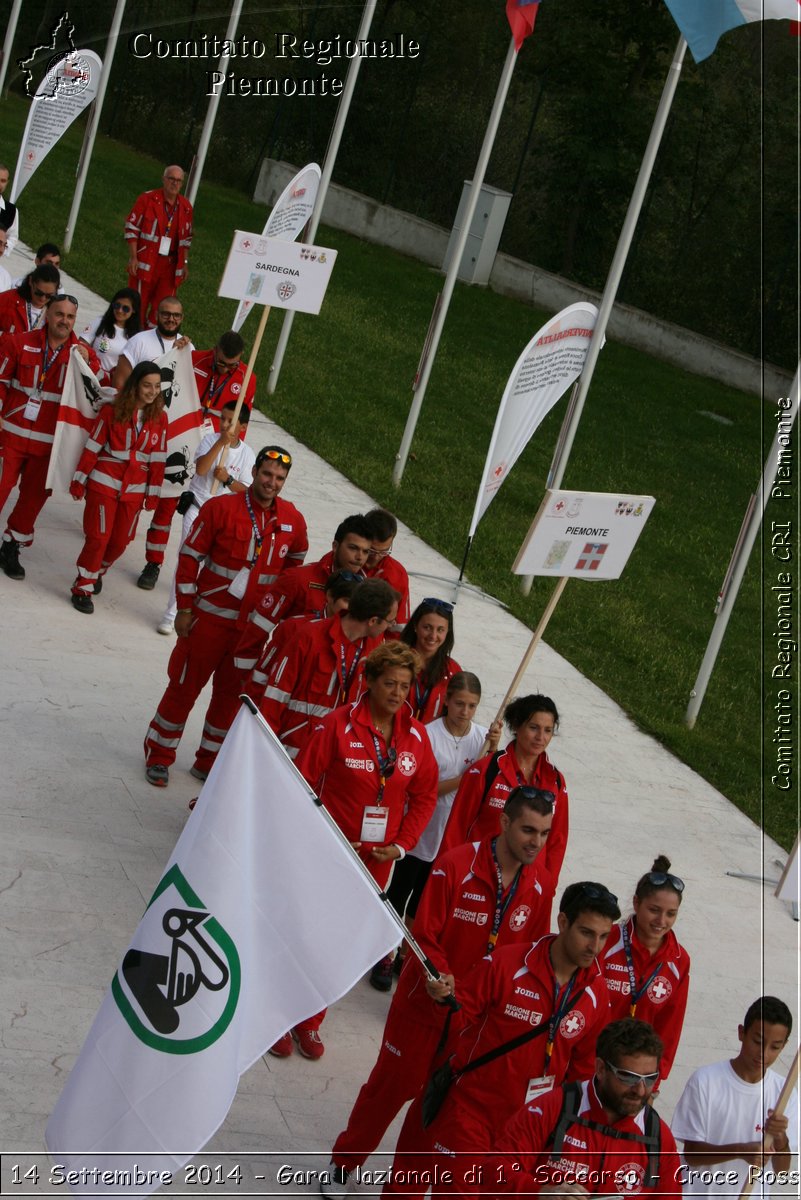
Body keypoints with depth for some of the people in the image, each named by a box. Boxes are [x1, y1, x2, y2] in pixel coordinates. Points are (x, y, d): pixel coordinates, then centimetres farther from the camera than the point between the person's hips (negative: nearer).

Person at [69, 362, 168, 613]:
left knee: (121, 541, 10)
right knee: (98, 537, -4)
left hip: (135, 489, 3)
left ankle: (97, 571, 37)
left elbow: (158, 458, 4)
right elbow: (92, 447, -5)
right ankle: (83, 588, 9)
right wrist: (79, 481, -4)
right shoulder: (112, 411, -9)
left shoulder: (159, 418, 0)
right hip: (105, 483, -3)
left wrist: (153, 493, 5)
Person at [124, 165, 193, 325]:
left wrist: (185, 263, 10)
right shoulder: (147, 199, -6)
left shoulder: (185, 207, 6)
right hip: (145, 262, -3)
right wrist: (133, 257, -11)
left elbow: (186, 238, 15)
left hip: (170, 265, 3)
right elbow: (131, 228, -5)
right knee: (138, 305, 2)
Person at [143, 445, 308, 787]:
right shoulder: (221, 508, -12)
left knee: (231, 694, 12)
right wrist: (184, 608, -7)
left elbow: (293, 569, 14)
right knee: (185, 686, 4)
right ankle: (159, 756, 19)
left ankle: (208, 761, 27)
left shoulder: (293, 520, -1)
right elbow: (190, 556, -7)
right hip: (210, 617, -4)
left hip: (254, 626, 4)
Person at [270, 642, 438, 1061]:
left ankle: (309, 1022, 29)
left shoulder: (416, 736, 0)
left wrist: (401, 844, -2)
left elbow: (424, 796, 7)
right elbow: (303, 780, -10)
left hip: (377, 858, 4)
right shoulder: (338, 724, -12)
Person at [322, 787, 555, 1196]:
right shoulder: (456, 866, -19)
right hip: (425, 1003, -4)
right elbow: (425, 935, -16)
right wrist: (437, 977, -32)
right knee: (390, 1085, 9)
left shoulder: (538, 883, -4)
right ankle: (343, 1163, 31)